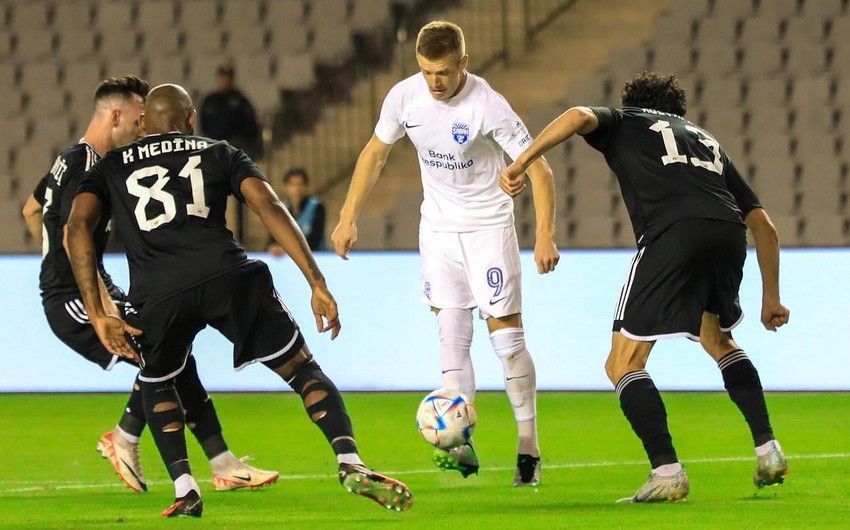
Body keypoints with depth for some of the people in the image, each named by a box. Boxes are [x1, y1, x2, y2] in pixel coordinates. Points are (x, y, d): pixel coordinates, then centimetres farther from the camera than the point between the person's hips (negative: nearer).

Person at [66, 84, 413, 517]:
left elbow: (78, 226, 8)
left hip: (157, 296, 1)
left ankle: (184, 490, 13)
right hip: (227, 277, -1)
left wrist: (97, 315, 5)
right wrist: (317, 283, 4)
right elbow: (269, 207, 8)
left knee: (156, 385, 29)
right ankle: (351, 466, -7)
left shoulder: (111, 168, 26)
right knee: (303, 371, 11)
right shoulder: (220, 153, 24)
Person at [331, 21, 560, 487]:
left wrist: (545, 234, -32)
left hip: (489, 224, -4)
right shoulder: (405, 97, -10)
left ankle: (528, 447, 2)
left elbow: (538, 169, -21)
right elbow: (375, 152, 7)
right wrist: (349, 216, 4)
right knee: (452, 335, -2)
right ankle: (461, 445, -4)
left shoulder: (487, 106, -23)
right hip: (438, 224, 4)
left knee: (505, 333, -6)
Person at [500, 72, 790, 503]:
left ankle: (667, 472, -9)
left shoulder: (624, 123, 27)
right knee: (717, 339, 33)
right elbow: (763, 226, 32)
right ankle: (767, 450, 24)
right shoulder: (707, 142, 37)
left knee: (623, 365, 4)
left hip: (671, 236, -5)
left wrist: (521, 163, -2)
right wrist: (771, 298, 39)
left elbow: (579, 116, 2)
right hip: (728, 235, 5)